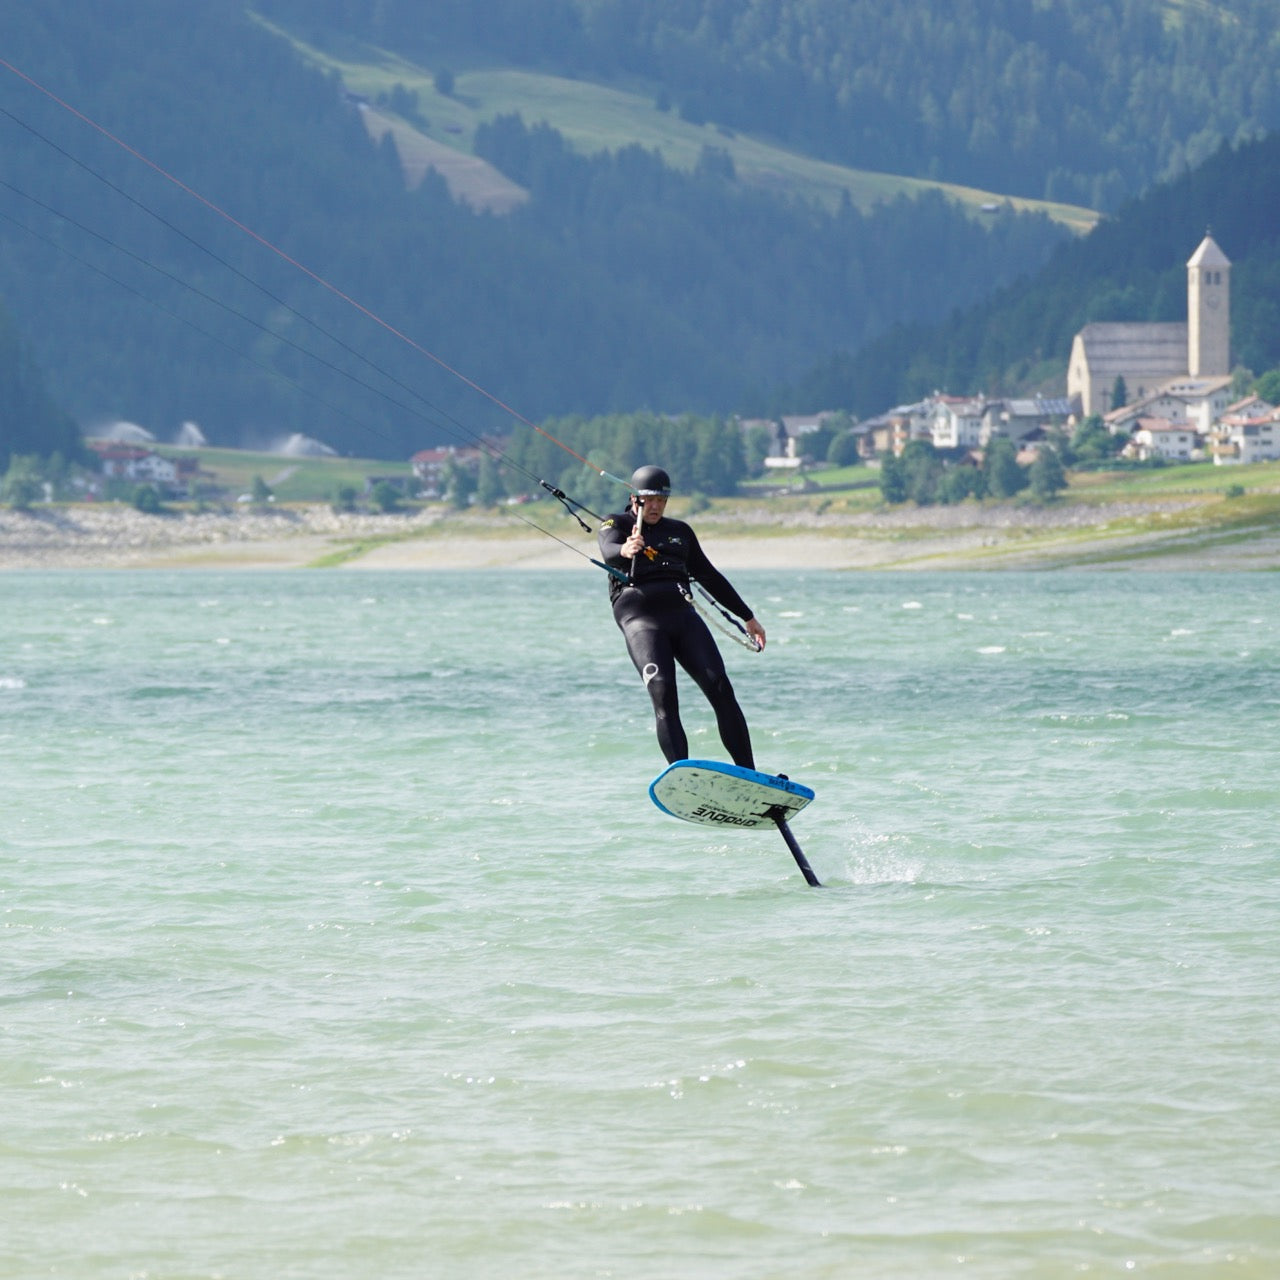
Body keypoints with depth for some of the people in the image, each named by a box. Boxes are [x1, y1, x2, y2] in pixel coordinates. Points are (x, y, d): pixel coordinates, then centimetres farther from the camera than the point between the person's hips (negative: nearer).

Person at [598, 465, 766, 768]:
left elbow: (709, 576, 31)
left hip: (682, 614, 4)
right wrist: (625, 550, -39)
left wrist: (747, 616, 33)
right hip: (640, 616, -4)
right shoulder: (615, 525, 10)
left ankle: (749, 776, -11)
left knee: (720, 688, -12)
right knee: (663, 696, -22)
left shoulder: (679, 531, 24)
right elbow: (609, 552, -14)